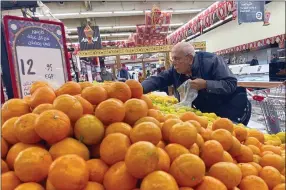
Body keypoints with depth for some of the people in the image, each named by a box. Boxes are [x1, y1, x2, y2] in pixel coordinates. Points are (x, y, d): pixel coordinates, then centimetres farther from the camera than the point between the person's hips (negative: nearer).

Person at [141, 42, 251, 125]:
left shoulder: (212, 61, -23)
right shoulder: (175, 70, -7)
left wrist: (206, 85, -36)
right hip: (203, 113, 5)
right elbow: (157, 80, -10)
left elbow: (231, 84, -25)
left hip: (228, 111, -5)